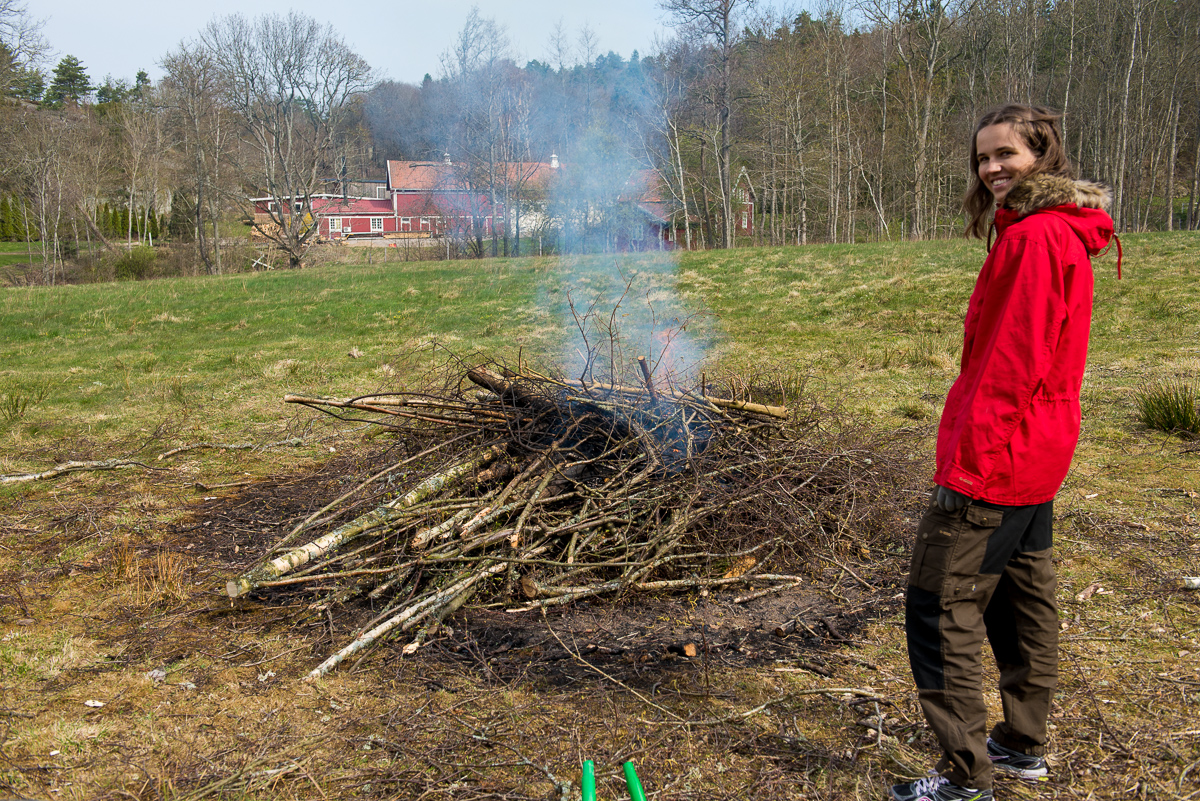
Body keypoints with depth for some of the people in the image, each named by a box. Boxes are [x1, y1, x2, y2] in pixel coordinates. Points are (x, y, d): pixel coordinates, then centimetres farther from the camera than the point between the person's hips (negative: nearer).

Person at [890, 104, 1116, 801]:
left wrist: (968, 459, -21)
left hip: (995, 461, -11)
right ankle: (1024, 744, 34)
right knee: (1022, 595, 19)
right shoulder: (1058, 230, 15)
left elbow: (1013, 364, -23)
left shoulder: (1035, 235, -18)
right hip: (1033, 455, 11)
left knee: (941, 608, -4)